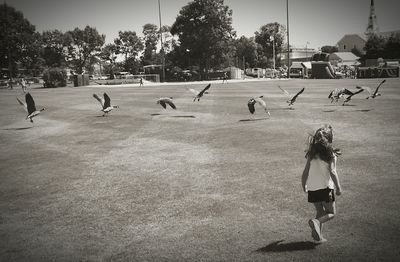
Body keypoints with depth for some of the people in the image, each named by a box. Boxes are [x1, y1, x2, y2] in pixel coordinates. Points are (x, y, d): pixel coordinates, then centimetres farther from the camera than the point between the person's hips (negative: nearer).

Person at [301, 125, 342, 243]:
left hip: (312, 188, 5)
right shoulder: (330, 153, -8)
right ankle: (316, 222, -16)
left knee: (320, 212, 18)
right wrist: (338, 188, -6)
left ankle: (318, 234, 3)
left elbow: (306, 171, 6)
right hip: (326, 187, -5)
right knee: (331, 213, 10)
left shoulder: (312, 152, 5)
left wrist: (304, 185, 17)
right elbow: (332, 172, -13)